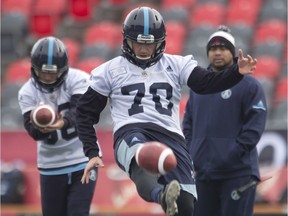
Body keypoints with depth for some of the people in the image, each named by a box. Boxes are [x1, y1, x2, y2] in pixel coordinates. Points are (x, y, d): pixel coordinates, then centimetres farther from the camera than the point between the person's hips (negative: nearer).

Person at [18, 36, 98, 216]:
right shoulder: (27, 92, -7)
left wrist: (64, 122, -52)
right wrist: (40, 127, -44)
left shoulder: (78, 80, -13)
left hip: (83, 161, -2)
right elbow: (32, 130, -19)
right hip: (51, 166, 2)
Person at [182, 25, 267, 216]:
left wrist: (233, 155, -15)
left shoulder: (249, 85, -1)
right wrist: (190, 153, 6)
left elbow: (254, 126, -7)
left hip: (237, 173, -6)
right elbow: (188, 123, 21)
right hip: (202, 172, 6)